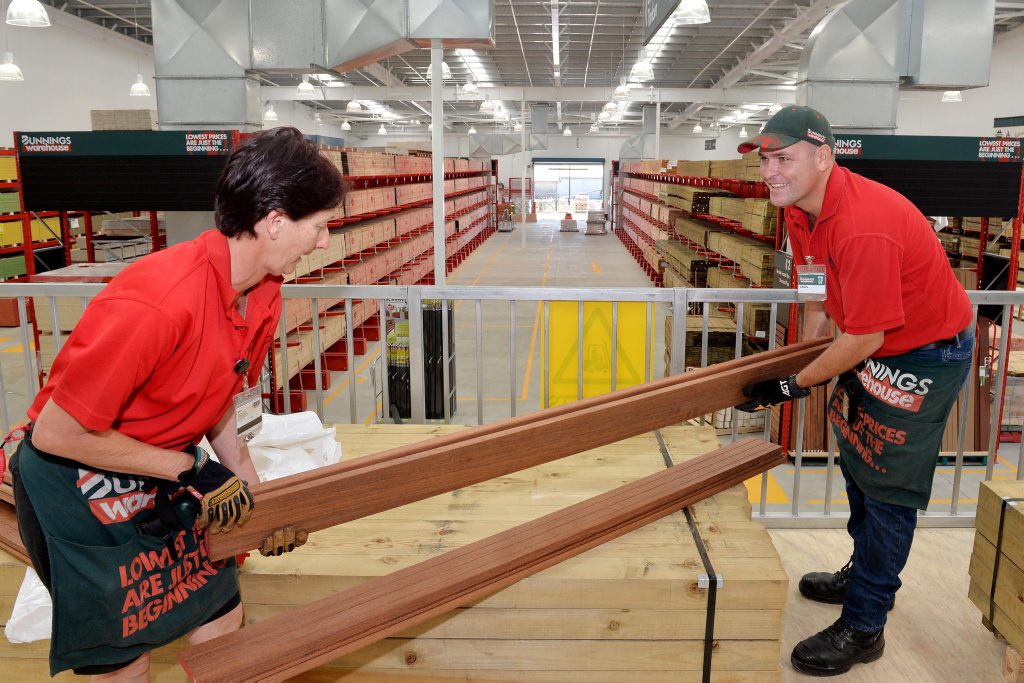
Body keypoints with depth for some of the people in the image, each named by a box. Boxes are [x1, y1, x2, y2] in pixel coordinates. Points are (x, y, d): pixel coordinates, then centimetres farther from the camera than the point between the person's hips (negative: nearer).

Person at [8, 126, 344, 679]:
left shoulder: (264, 295, -8)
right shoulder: (159, 300, -34)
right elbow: (56, 433, -25)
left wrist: (253, 495, 4)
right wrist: (190, 471, -20)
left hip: (168, 475, 7)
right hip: (76, 486, -7)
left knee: (223, 620, 13)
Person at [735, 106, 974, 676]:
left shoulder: (864, 226, -35)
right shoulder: (800, 208, -6)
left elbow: (864, 338, -29)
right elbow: (818, 289, 9)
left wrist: (797, 386, -19)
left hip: (927, 352, -10)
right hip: (872, 342, 10)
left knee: (888, 486, -2)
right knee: (856, 463, 20)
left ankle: (863, 629, 12)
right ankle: (865, 575, 41)